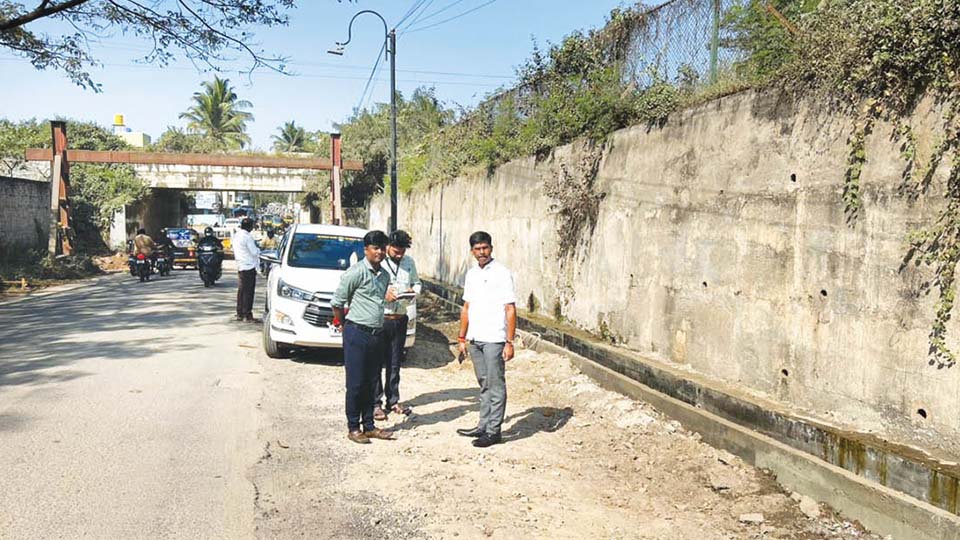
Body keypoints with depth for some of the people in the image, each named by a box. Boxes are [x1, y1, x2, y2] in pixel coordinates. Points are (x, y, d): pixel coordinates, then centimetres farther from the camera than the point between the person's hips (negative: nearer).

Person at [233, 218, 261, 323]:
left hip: (240, 266, 9)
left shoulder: (236, 235, 11)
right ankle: (248, 315, -4)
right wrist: (258, 249, 5)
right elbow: (254, 252, -17)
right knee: (248, 292, -5)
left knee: (241, 290, 14)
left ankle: (239, 314, 18)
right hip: (249, 266, -9)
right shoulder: (247, 237, -17)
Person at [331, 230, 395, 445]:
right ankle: (353, 428, 10)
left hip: (377, 334, 7)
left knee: (371, 383, 12)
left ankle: (369, 426, 21)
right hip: (357, 334, -7)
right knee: (355, 384, 0)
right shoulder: (356, 272, -12)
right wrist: (342, 323, 3)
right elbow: (337, 302, -8)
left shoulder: (384, 275, 12)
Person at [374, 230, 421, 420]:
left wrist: (414, 291, -3)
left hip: (400, 318, 5)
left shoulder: (409, 262, 9)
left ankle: (393, 401, 24)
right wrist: (383, 293, -21)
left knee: (395, 362, 13)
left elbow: (417, 282, 19)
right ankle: (375, 403, 9)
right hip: (379, 318, -5)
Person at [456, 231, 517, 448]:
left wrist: (509, 342, -16)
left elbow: (511, 310, -12)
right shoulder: (471, 274, 11)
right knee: (484, 385, 15)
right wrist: (462, 337, 14)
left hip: (494, 340, -6)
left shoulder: (502, 273, -9)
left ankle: (493, 431, 7)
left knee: (495, 385, 1)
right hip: (474, 339, 6)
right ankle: (483, 426, 23)